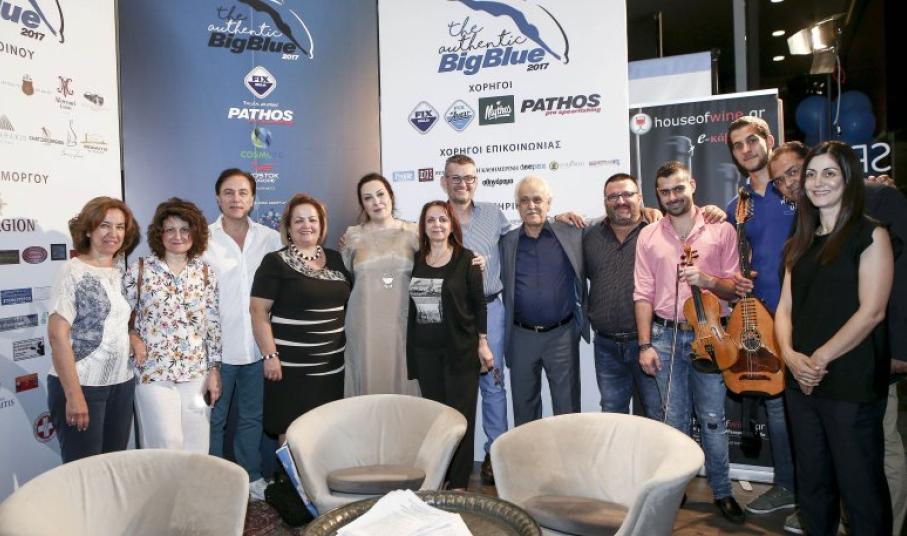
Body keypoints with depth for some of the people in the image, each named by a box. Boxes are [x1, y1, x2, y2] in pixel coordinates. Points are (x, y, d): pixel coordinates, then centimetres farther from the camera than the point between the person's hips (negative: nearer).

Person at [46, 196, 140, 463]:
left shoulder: (122, 271, 8)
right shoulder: (72, 271, -9)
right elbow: (57, 335, -15)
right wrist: (73, 394, -18)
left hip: (122, 383, 6)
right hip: (81, 384, -6)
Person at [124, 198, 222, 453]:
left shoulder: (206, 273, 4)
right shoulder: (140, 270, -2)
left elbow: (213, 325, 6)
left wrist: (214, 370, 4)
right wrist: (133, 339, -12)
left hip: (196, 373, 2)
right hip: (153, 372, -2)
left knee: (196, 447, 9)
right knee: (166, 448, 1)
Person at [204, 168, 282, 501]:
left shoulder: (270, 238, 4)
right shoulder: (204, 239, -3)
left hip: (257, 345, 2)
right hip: (217, 345, -2)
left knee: (251, 417, 16)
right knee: (214, 418, 10)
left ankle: (252, 477, 31)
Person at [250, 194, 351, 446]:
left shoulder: (336, 260, 11)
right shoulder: (275, 262, -4)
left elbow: (348, 305, 19)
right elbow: (259, 312, -8)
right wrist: (270, 355, -14)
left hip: (334, 365, 5)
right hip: (291, 366, -4)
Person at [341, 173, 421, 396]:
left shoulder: (413, 232, 4)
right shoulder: (352, 236, 4)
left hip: (403, 324, 0)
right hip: (365, 325, 0)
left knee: (402, 380, 6)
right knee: (369, 380, 6)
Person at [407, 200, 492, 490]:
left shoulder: (466, 259, -3)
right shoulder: (416, 260, 6)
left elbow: (478, 303, -3)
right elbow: (412, 305, 10)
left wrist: (483, 343, -5)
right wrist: (411, 348, 8)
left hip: (460, 347, -3)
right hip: (425, 350, 3)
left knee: (460, 413, 2)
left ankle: (459, 481, 12)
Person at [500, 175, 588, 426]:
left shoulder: (572, 234, 1)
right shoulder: (507, 242, 5)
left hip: (562, 334, -1)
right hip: (521, 337, 2)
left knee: (567, 406, 7)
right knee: (524, 405, 14)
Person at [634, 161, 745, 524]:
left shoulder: (721, 230, 1)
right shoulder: (648, 236, 5)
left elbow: (734, 289, 2)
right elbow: (643, 294, 3)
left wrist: (707, 280, -20)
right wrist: (645, 345, -3)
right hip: (665, 335, 1)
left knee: (712, 419, 5)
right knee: (674, 419, 11)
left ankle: (722, 491, 23)